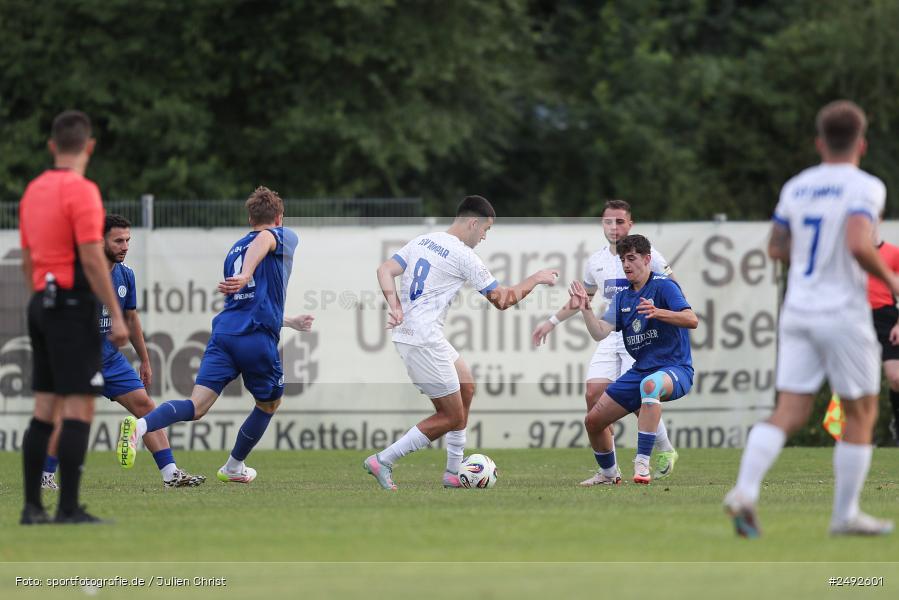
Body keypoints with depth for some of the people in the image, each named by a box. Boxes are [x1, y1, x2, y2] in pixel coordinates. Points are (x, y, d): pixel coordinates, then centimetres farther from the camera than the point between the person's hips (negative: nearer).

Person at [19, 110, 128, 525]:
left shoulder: (34, 191, 12)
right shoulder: (81, 191, -12)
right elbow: (92, 260, -17)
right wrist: (116, 316, -14)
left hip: (41, 304, 8)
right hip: (73, 305, -8)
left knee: (44, 410, 10)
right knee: (79, 409, -7)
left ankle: (32, 506, 9)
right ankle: (68, 508, -10)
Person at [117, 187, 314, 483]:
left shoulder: (235, 250, 31)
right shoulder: (285, 237, 10)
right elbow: (264, 240, -18)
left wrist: (290, 322, 53)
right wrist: (246, 275, -36)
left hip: (224, 333, 5)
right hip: (259, 339, -5)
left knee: (196, 407, -11)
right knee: (269, 404, 23)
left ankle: (139, 426, -38)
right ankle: (234, 468, 34)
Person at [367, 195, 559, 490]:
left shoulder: (422, 241, 11)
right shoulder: (463, 256, -12)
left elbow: (385, 271, 3)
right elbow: (502, 299, -5)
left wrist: (396, 308, -6)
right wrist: (536, 279, 9)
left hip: (406, 331, 9)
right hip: (423, 341, -9)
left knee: (466, 387, 22)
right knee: (451, 417, -1)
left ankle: (454, 472, 26)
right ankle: (382, 461, -3)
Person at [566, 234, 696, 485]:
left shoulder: (663, 286, -10)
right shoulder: (622, 297, 11)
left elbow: (692, 320, -24)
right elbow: (600, 333, 2)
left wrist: (658, 312, -39)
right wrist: (585, 309, -14)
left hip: (675, 369, -8)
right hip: (640, 370, 8)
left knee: (650, 384, -43)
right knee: (593, 421, 5)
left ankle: (642, 465, -43)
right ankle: (609, 474, 33)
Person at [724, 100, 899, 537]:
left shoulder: (796, 187, 9)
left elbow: (777, 248, 16)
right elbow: (859, 245, -24)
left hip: (798, 311, 5)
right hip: (843, 313, -5)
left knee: (790, 412, 2)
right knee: (860, 414, 9)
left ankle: (744, 490, -19)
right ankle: (845, 514, 11)